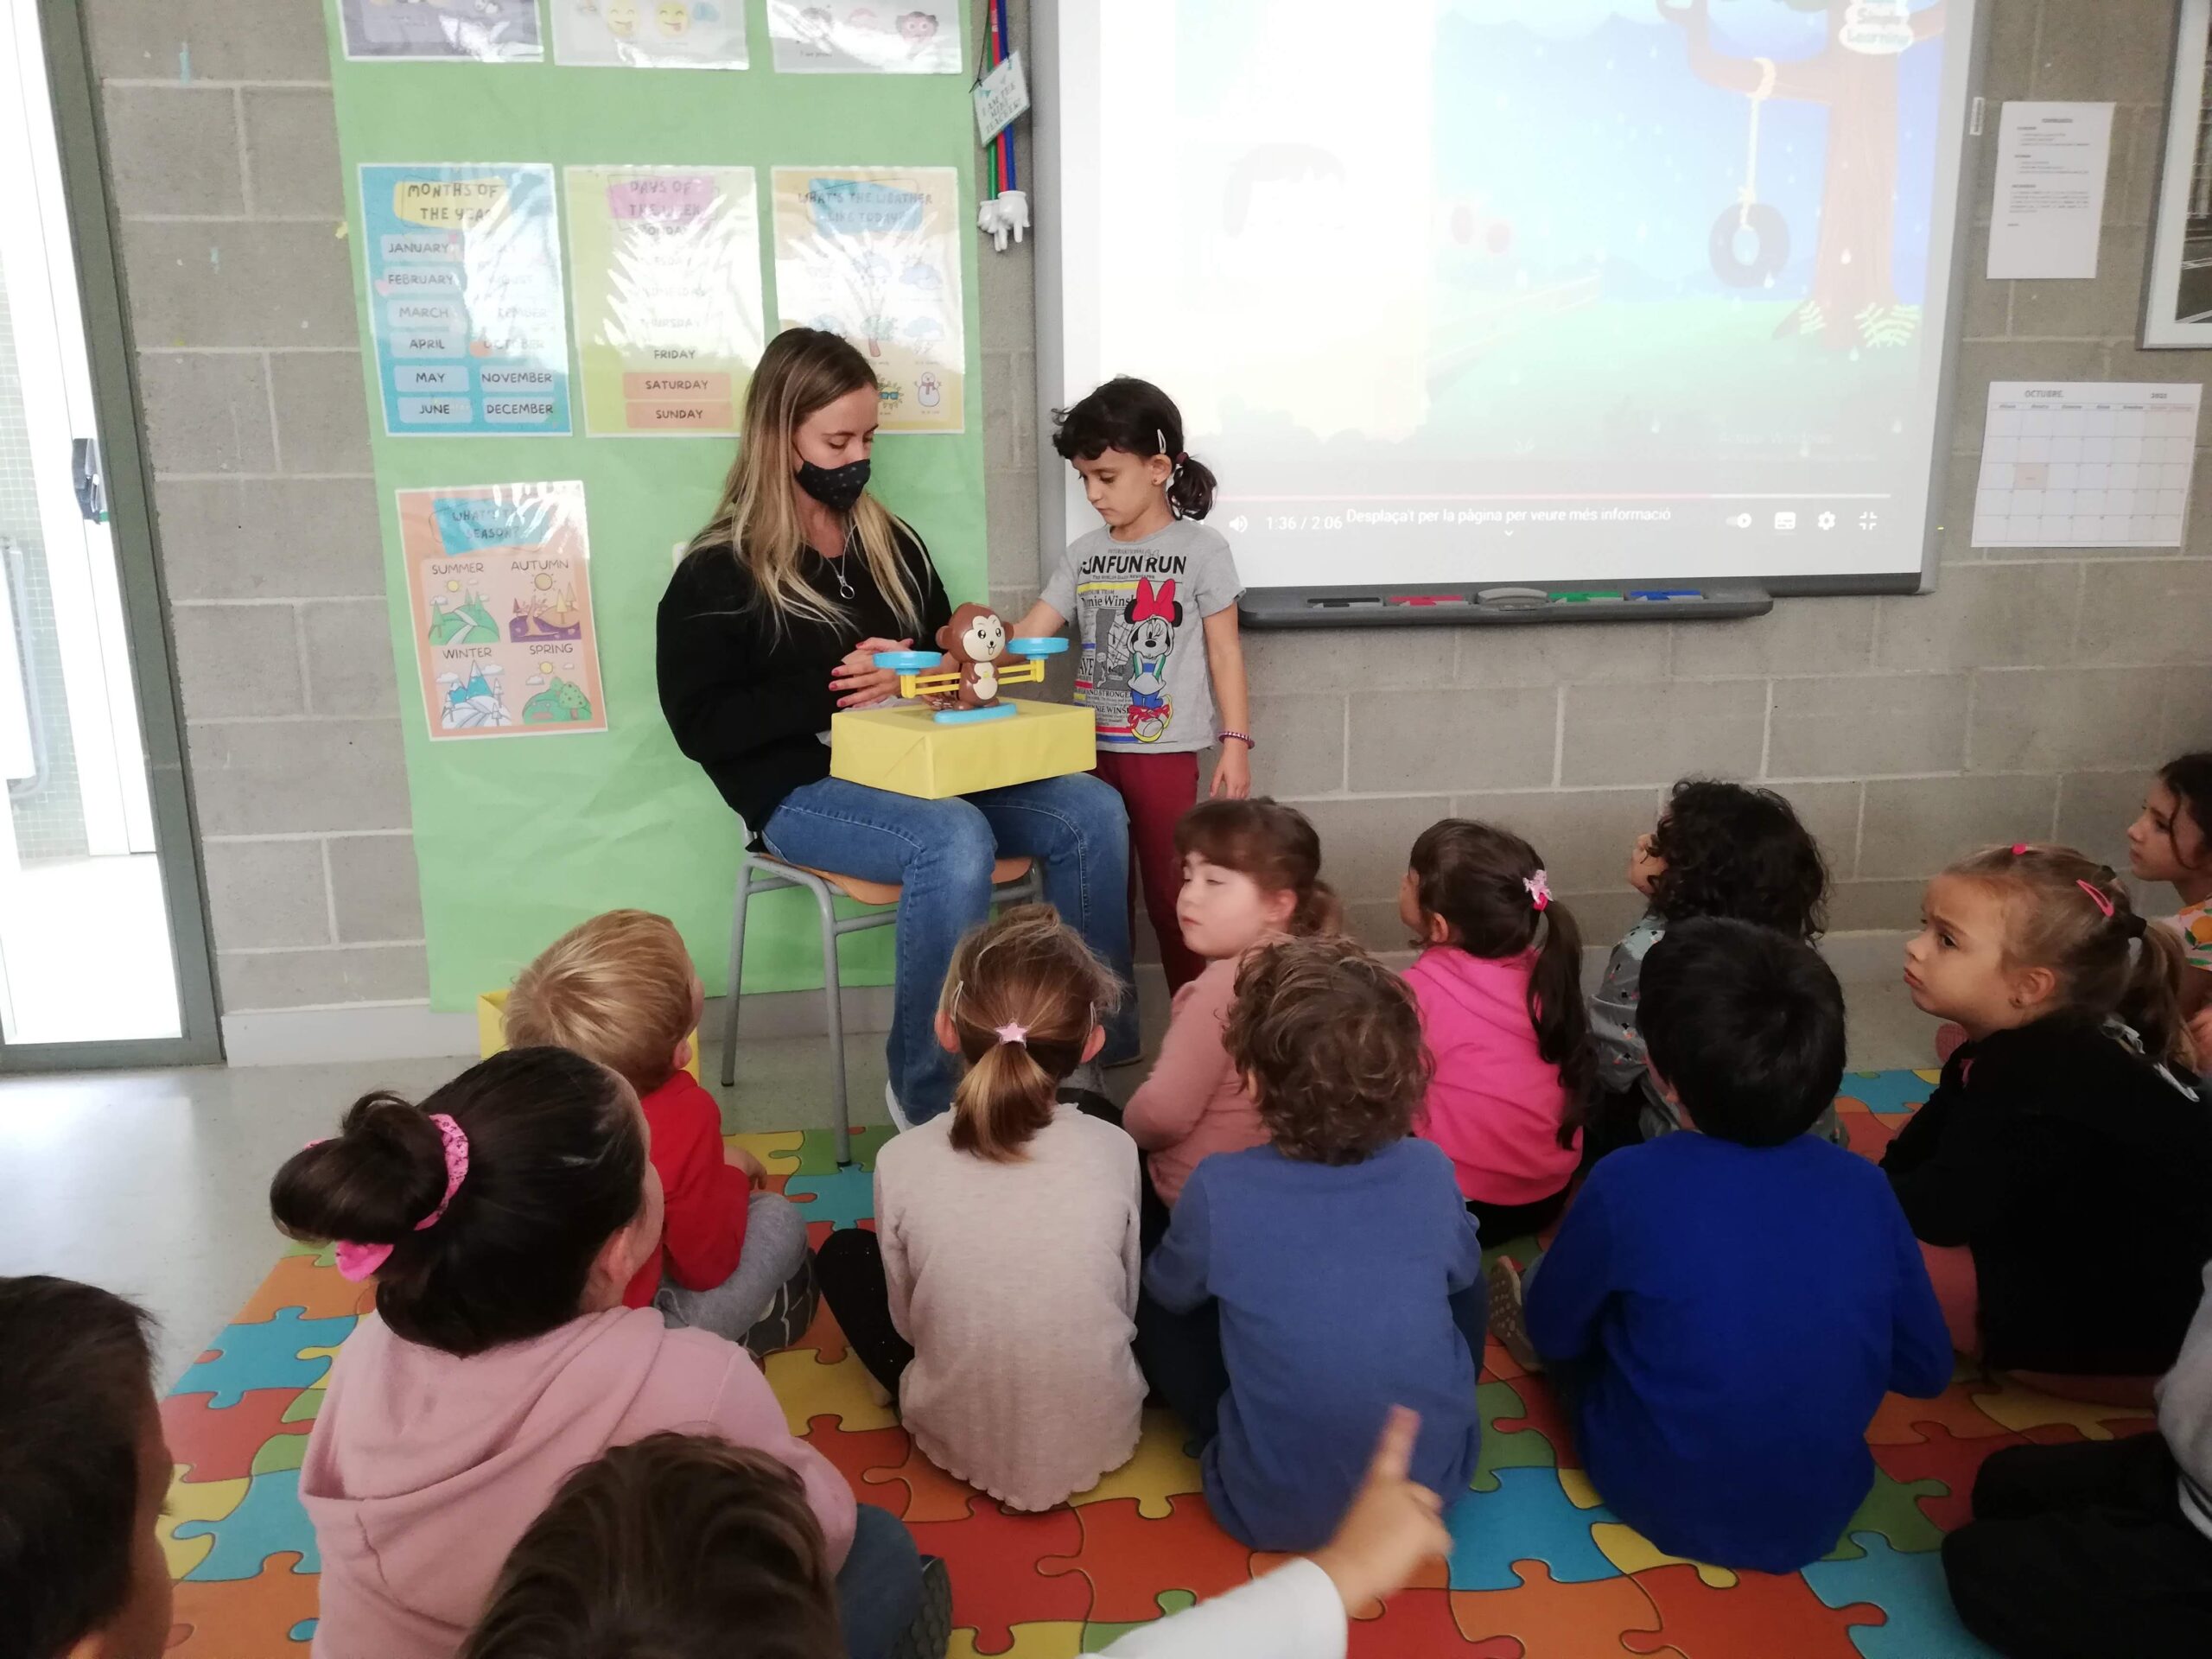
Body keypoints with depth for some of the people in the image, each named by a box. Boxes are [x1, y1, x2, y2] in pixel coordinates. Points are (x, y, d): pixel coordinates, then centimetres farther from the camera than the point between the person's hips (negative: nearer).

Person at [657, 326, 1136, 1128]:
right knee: (955, 841, -36)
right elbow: (701, 726, -9)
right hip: (800, 787, -6)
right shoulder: (717, 572, -3)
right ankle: (929, 1098, -22)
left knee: (1092, 812, -16)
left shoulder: (892, 543, 14)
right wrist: (832, 691, -18)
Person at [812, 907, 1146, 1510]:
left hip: (959, 1442, 0)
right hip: (1103, 1437, 1)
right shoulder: (1114, 1151, -16)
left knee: (843, 1253, 18)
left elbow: (906, 1321, -4)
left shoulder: (902, 1162, -19)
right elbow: (1128, 1303, -1)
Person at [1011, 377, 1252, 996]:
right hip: (1091, 748, 5)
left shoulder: (1201, 549, -3)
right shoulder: (1082, 554, 8)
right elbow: (1026, 637, 2)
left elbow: (1224, 651, -3)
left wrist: (1235, 741, -8)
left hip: (1165, 752, -4)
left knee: (1171, 895, 2)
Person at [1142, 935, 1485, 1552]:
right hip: (1437, 1484, 3)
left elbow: (1168, 1290, 2)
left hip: (1275, 1512, -2)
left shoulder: (1219, 1189, -19)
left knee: (1160, 1318, 15)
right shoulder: (1430, 1172, -12)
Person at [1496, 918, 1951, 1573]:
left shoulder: (1628, 1183, -23)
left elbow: (1553, 1332, -7)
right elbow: (1926, 1372, -1)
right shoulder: (1863, 1187, -13)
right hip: (1819, 1517, 4)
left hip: (1657, 1503, -3)